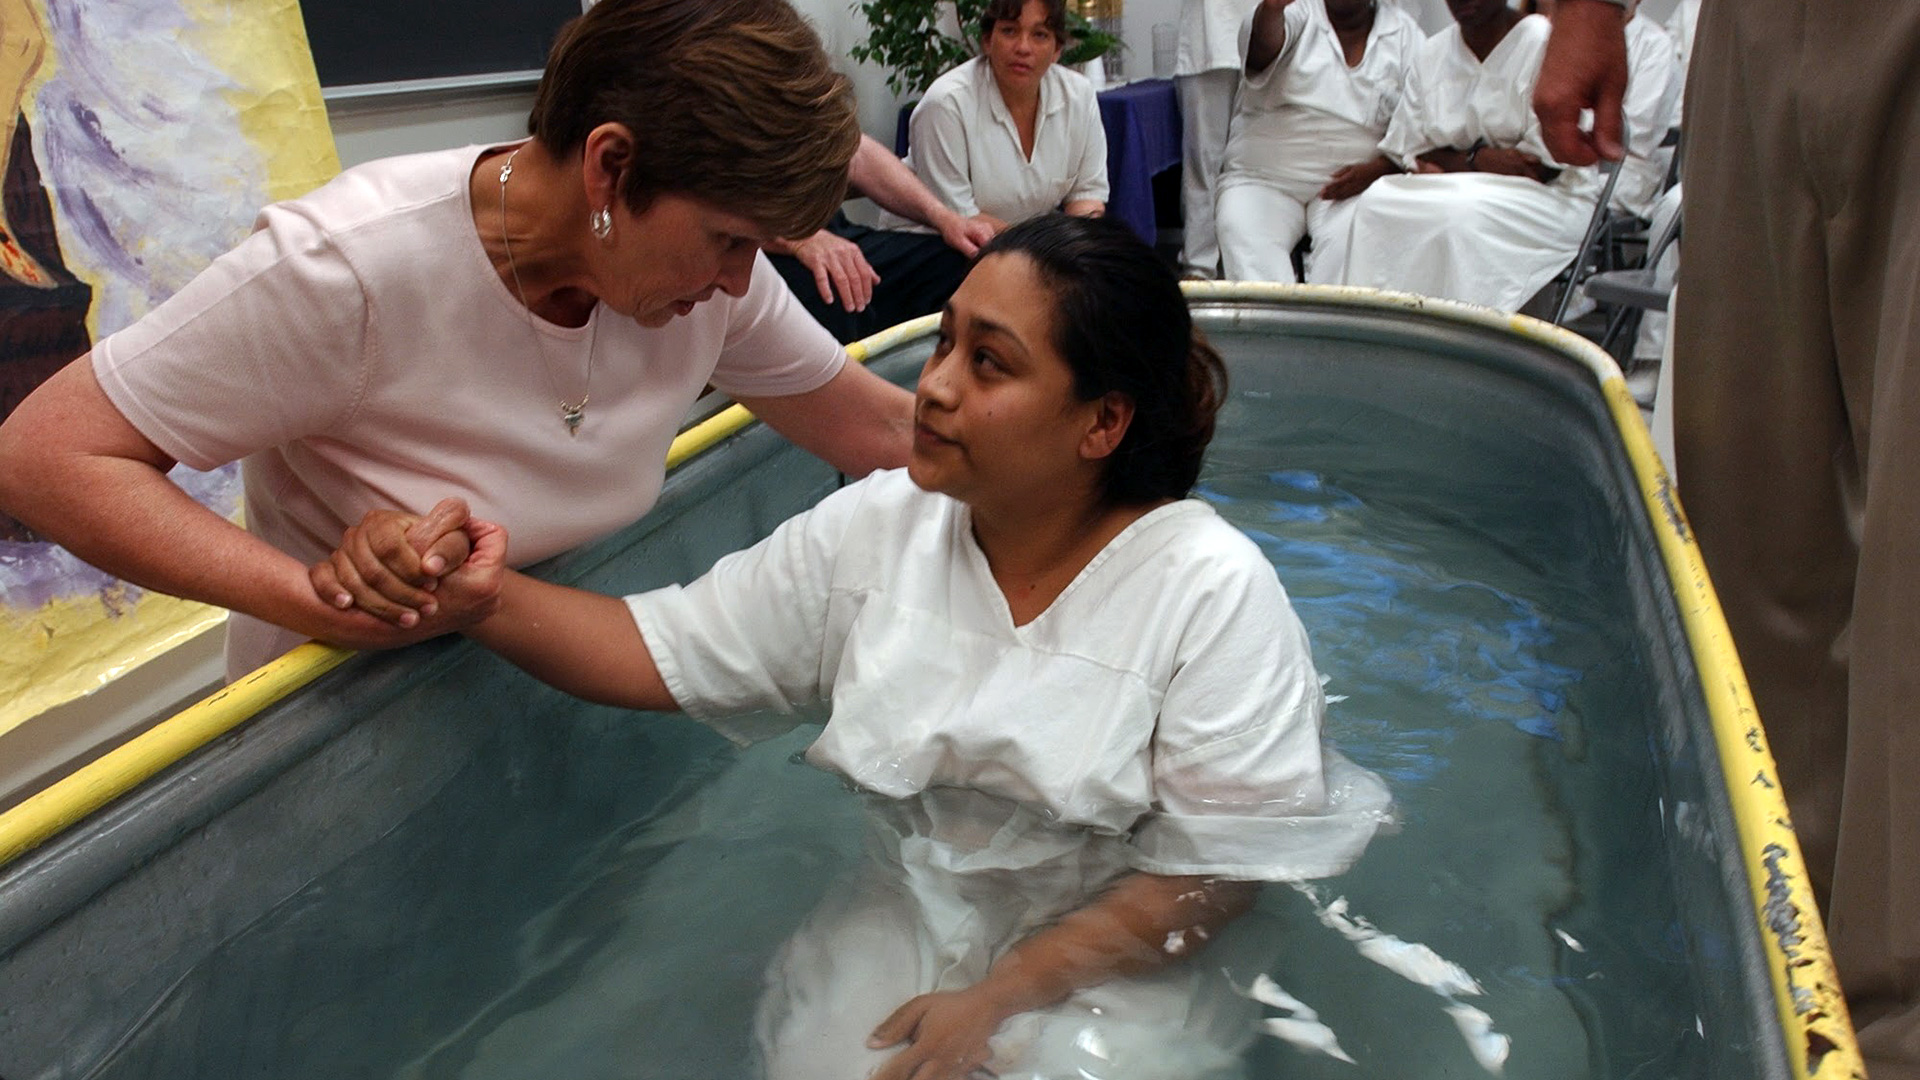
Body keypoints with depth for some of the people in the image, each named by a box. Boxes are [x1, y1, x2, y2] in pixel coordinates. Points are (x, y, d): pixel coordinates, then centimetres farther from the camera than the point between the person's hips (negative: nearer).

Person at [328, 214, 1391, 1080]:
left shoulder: (1212, 592, -18)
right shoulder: (876, 529, -6)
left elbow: (1219, 866, -15)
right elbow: (661, 651, -6)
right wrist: (471, 590, -23)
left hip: (1120, 951, -2)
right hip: (909, 916, 3)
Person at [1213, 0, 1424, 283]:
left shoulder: (1405, 33, 11)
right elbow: (1262, 46, -20)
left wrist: (1376, 169, -16)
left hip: (1347, 184, 1)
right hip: (1262, 176, 0)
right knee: (1250, 248, -30)